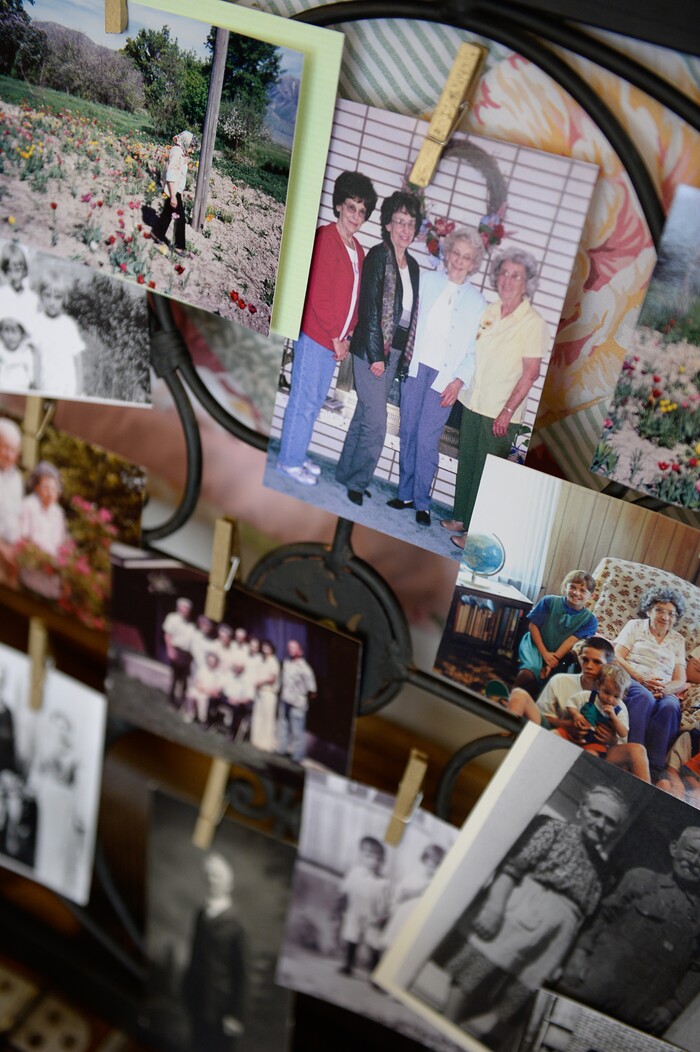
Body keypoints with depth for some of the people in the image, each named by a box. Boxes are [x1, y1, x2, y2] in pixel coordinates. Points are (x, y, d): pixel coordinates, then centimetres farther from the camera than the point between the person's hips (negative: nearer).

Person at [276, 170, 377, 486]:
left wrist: (348, 335, 5)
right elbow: (318, 293, -16)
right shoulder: (325, 238, -11)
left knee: (315, 401, 13)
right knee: (304, 400, -2)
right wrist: (335, 337, -12)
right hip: (316, 335, -8)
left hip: (335, 340, 8)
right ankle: (290, 461, 7)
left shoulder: (357, 250, 14)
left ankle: (297, 455, 23)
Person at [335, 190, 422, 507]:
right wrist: (376, 354, -16)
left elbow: (410, 313, 15)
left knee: (364, 415, 13)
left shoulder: (412, 265, 14)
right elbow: (369, 306, -13)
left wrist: (406, 353, 8)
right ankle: (357, 481, 5)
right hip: (372, 349, -7)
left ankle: (346, 475, 22)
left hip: (395, 352, 7)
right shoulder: (378, 256, -8)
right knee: (376, 422, -8)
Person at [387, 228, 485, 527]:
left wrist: (459, 381, -9)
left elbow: (474, 350, 3)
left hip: (445, 377, -2)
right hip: (415, 367, 2)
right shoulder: (425, 280, 7)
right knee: (408, 432, 5)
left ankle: (422, 502, 4)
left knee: (427, 439, -6)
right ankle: (406, 493, 17)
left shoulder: (477, 302, 4)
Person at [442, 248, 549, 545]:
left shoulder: (533, 323, -11)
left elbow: (530, 373, -13)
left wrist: (508, 411, -17)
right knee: (466, 462, 14)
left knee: (486, 471, 1)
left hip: (500, 412, -6)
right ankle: (461, 518, 28)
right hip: (472, 402, 6)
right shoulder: (487, 311, 7)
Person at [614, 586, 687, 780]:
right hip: (631, 681, -2)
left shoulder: (677, 640, 23)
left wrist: (665, 689, -13)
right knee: (645, 697, -38)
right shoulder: (635, 625, 17)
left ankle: (655, 766, -35)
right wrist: (642, 679, -14)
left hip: (664, 691, 2)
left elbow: (681, 681, 12)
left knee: (670, 706, -34)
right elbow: (617, 657, 2)